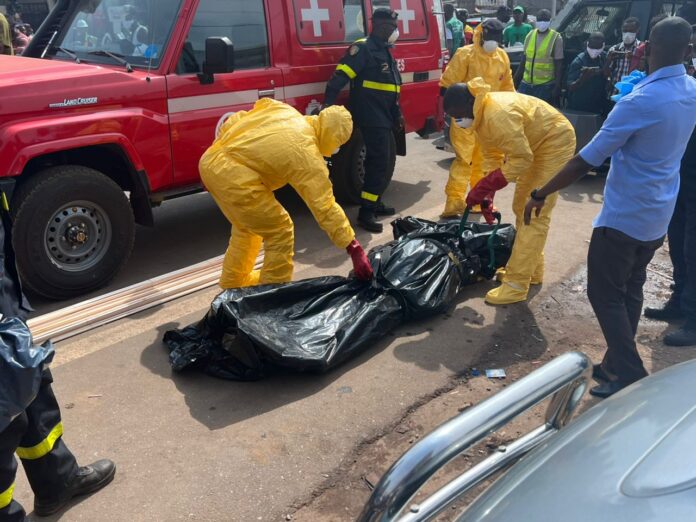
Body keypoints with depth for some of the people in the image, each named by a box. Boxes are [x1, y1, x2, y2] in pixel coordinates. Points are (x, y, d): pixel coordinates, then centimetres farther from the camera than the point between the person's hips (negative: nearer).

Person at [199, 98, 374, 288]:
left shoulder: (283, 109, 13)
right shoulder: (307, 155, -8)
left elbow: (235, 121, 15)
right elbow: (325, 207, -10)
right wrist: (355, 249, -8)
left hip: (209, 161, 9)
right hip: (232, 176, -9)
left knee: (246, 226, 28)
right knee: (280, 232, 4)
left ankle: (233, 282, 43)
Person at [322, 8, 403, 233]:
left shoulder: (385, 51, 19)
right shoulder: (363, 48, -11)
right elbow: (340, 76, -21)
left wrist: (397, 115, 26)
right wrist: (328, 105, -32)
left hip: (384, 118, 10)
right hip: (371, 118, -10)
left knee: (384, 164, 15)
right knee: (379, 164, -13)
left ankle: (375, 203, 27)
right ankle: (366, 212, -10)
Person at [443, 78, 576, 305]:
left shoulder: (498, 115, -33)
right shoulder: (481, 114, -3)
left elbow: (521, 159, -30)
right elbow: (492, 155, 4)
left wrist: (484, 187, -28)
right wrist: (487, 194, -2)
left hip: (554, 142, -10)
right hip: (534, 145, 10)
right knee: (522, 208, 15)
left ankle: (516, 285, -9)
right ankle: (531, 270, 28)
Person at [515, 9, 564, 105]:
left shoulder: (556, 38, -4)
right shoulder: (530, 35, 9)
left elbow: (559, 66, -5)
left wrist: (557, 87, -10)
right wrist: (516, 79, 14)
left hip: (545, 85, -5)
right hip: (526, 83, 5)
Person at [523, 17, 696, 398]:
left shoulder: (640, 101, -24)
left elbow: (587, 160, -23)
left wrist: (541, 195, -15)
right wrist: (646, 72, 16)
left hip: (624, 216, -8)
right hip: (658, 215, 8)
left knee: (605, 294, 3)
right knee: (630, 290, 18)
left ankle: (630, 377, 8)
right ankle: (619, 364, 29)